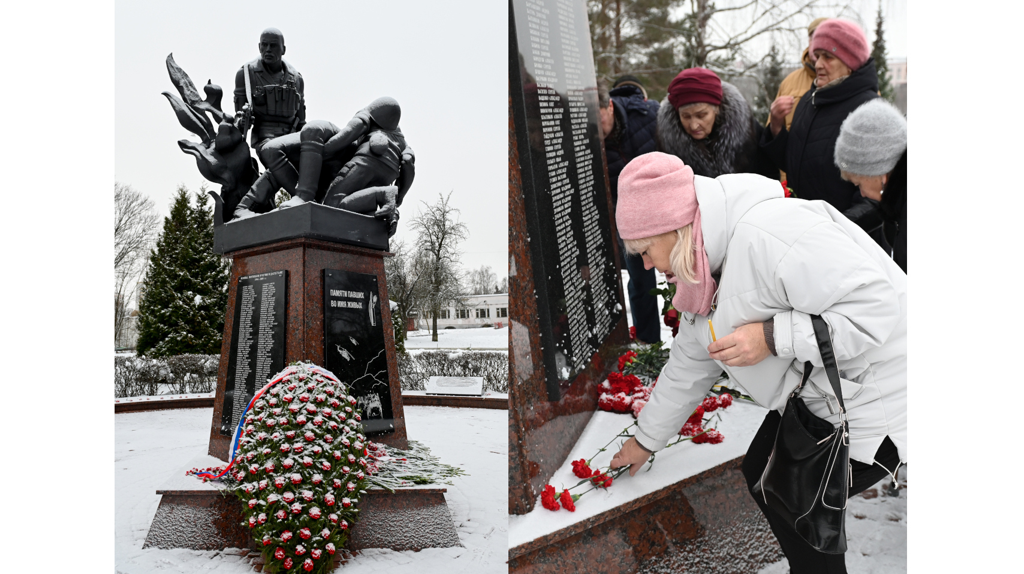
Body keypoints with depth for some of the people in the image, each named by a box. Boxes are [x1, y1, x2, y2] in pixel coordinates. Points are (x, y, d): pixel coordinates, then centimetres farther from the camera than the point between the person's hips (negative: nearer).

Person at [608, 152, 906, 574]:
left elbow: (875, 306, -30)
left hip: (876, 401, -9)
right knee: (759, 473, 12)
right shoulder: (705, 272, 3)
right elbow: (689, 365, 14)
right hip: (815, 394, 9)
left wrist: (772, 337, -31)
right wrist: (646, 439, 21)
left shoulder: (768, 235, -30)